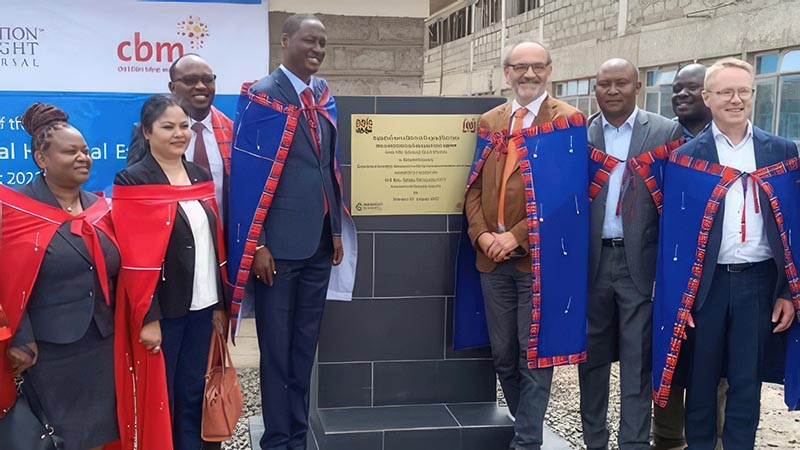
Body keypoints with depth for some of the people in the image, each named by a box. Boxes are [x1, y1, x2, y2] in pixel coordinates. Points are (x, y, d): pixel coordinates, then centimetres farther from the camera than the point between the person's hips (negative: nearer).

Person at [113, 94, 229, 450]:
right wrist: (147, 317, -17)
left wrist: (220, 302, 9)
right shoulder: (132, 181, -8)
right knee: (160, 398, 6)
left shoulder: (201, 176, 10)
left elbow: (215, 242, 12)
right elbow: (134, 255, -13)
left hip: (201, 305, 5)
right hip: (163, 309, -5)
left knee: (193, 394, 13)